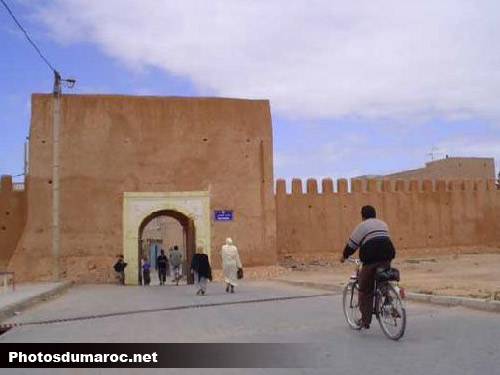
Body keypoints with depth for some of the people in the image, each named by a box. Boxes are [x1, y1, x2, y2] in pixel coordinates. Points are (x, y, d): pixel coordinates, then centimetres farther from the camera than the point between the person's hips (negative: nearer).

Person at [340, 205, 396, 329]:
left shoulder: (362, 226, 4)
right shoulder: (383, 224, 22)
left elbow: (352, 244, 5)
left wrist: (344, 256, 20)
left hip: (371, 259, -5)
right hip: (387, 257, 6)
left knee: (365, 291, 4)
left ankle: (365, 320, 5)